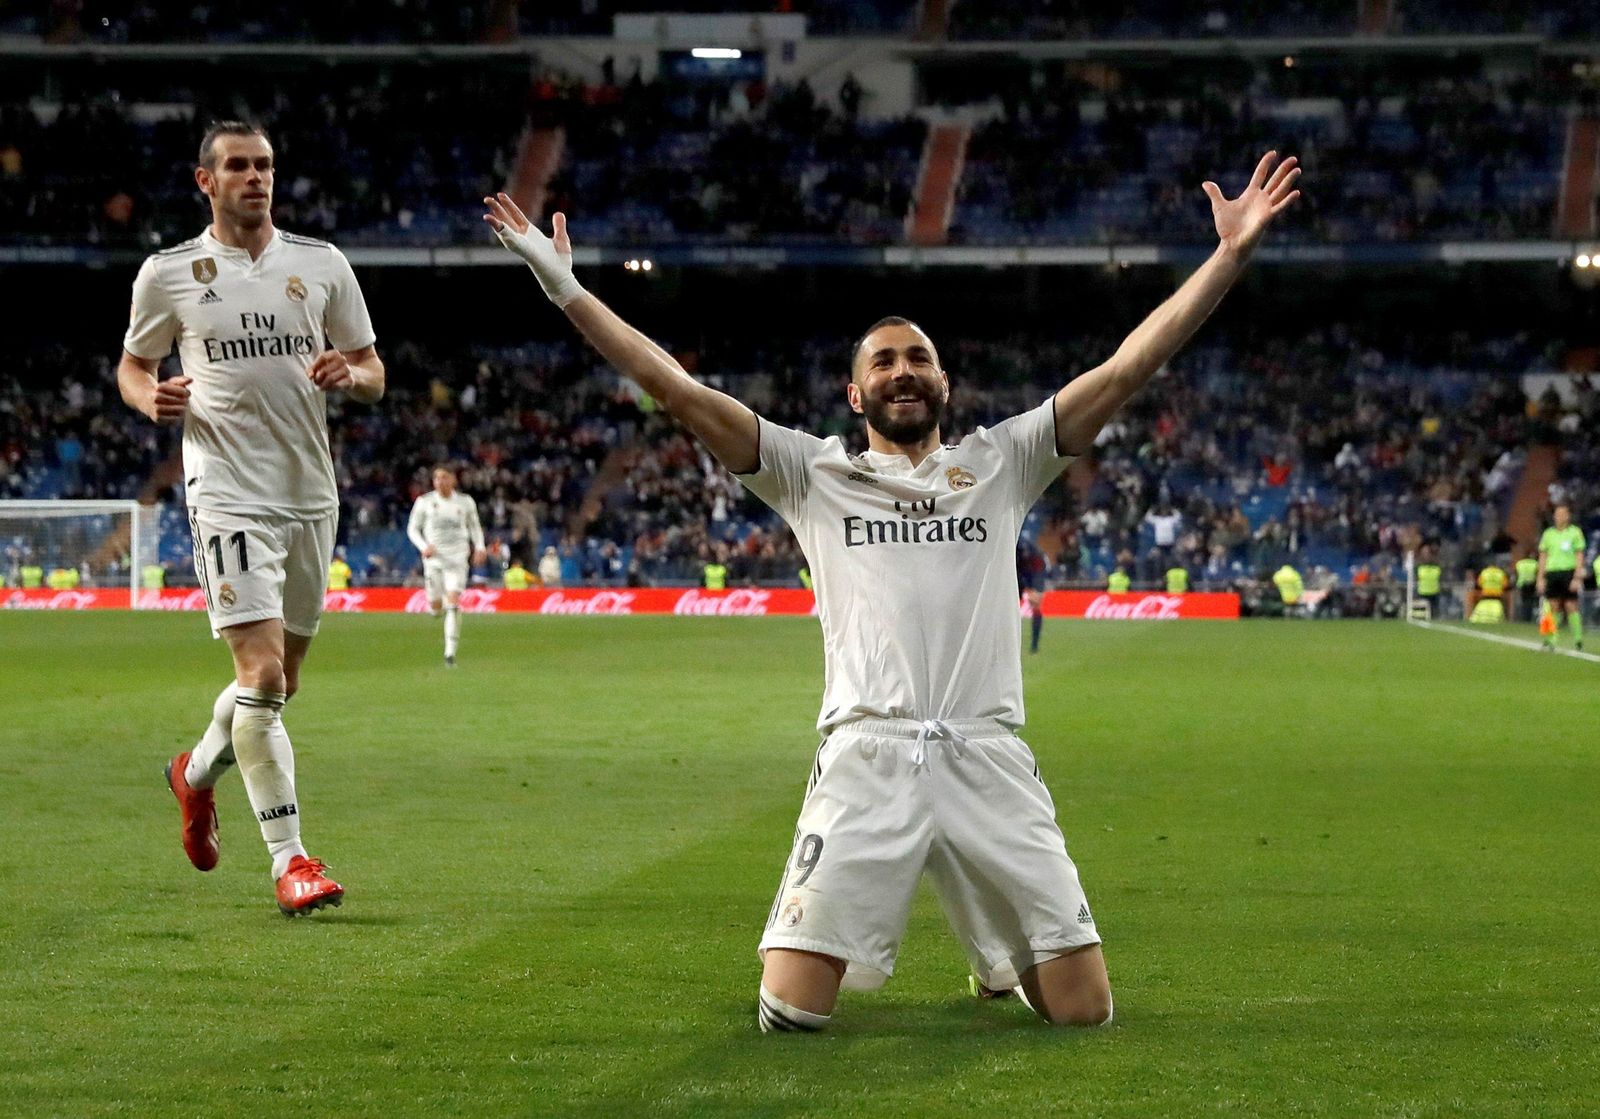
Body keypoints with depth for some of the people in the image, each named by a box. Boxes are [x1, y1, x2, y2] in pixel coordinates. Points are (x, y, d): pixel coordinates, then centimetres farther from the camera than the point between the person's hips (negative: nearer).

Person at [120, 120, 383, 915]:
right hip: (228, 496, -4)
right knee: (262, 673, -16)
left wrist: (350, 374, -11)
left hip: (311, 495, 4)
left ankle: (198, 772, 44)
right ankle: (290, 861, -12)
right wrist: (151, 397, -10)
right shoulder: (168, 274, 1)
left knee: (281, 677, 15)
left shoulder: (322, 266, 7)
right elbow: (132, 365, 13)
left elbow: (373, 374, 12)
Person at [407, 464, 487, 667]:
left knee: (453, 602, -16)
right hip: (433, 557, 1)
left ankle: (450, 652, -16)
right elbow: (412, 529, 6)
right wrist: (424, 546, -12)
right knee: (436, 607, 2)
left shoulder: (465, 502, 3)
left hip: (457, 558, -1)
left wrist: (479, 547, 1)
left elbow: (474, 526, 17)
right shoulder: (425, 502, 1)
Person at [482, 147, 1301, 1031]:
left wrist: (1230, 255, 7)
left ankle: (997, 951, 33)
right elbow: (673, 387, 10)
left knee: (1084, 1010, -4)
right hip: (863, 759, -1)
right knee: (789, 1014, -11)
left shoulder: (1000, 463, 19)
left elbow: (1128, 368, 13)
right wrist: (565, 288, 3)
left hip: (990, 758, 1)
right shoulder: (815, 474, 16)